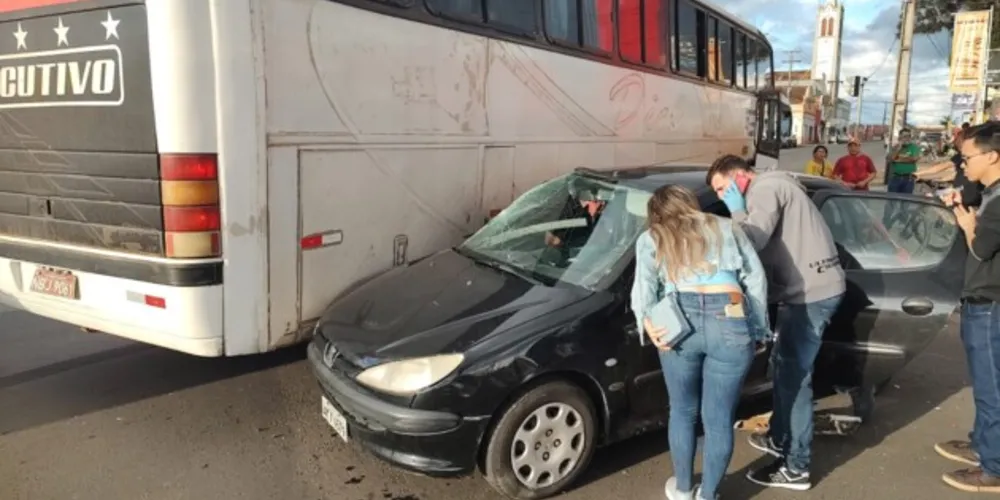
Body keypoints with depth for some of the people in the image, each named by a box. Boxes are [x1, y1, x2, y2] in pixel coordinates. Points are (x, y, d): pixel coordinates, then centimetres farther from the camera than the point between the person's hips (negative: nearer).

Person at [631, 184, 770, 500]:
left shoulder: (650, 239, 21)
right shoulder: (726, 228, 26)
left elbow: (643, 286, 2)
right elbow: (756, 279, 18)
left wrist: (648, 323, -9)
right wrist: (759, 329, 19)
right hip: (730, 323, 0)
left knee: (683, 411, 20)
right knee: (719, 419, 12)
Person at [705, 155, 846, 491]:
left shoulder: (766, 188, -12)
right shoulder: (771, 187, 20)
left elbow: (752, 241, -22)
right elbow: (764, 243, 17)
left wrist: (737, 210, -10)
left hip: (811, 293, -11)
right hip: (809, 288, 11)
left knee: (794, 376, -7)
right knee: (783, 366, 21)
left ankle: (796, 469, 1)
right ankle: (779, 438, 36)